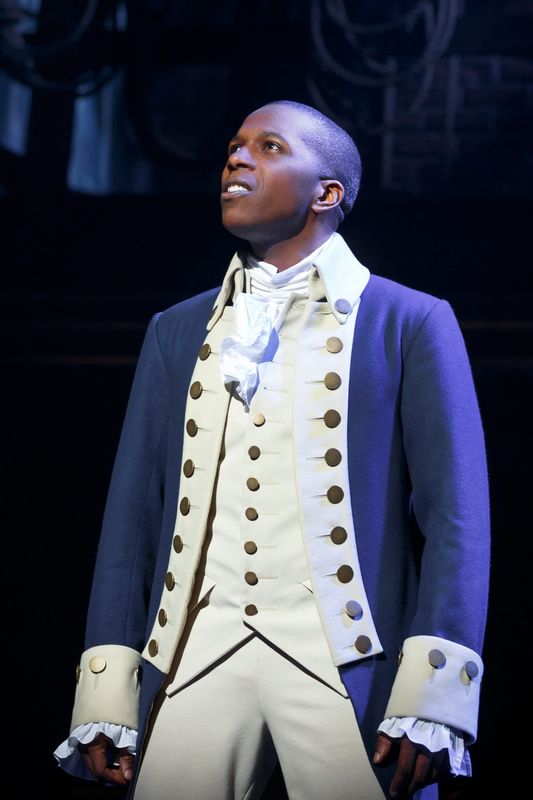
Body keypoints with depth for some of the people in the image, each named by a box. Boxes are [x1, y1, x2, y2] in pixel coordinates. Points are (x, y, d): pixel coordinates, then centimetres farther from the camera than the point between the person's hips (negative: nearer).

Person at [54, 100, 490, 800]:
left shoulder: (412, 323, 5)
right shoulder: (176, 332, 17)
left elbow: (454, 515, -2)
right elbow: (132, 512, 12)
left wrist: (430, 702, -13)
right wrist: (105, 703, 3)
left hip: (347, 668, -3)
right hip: (194, 659, 3)